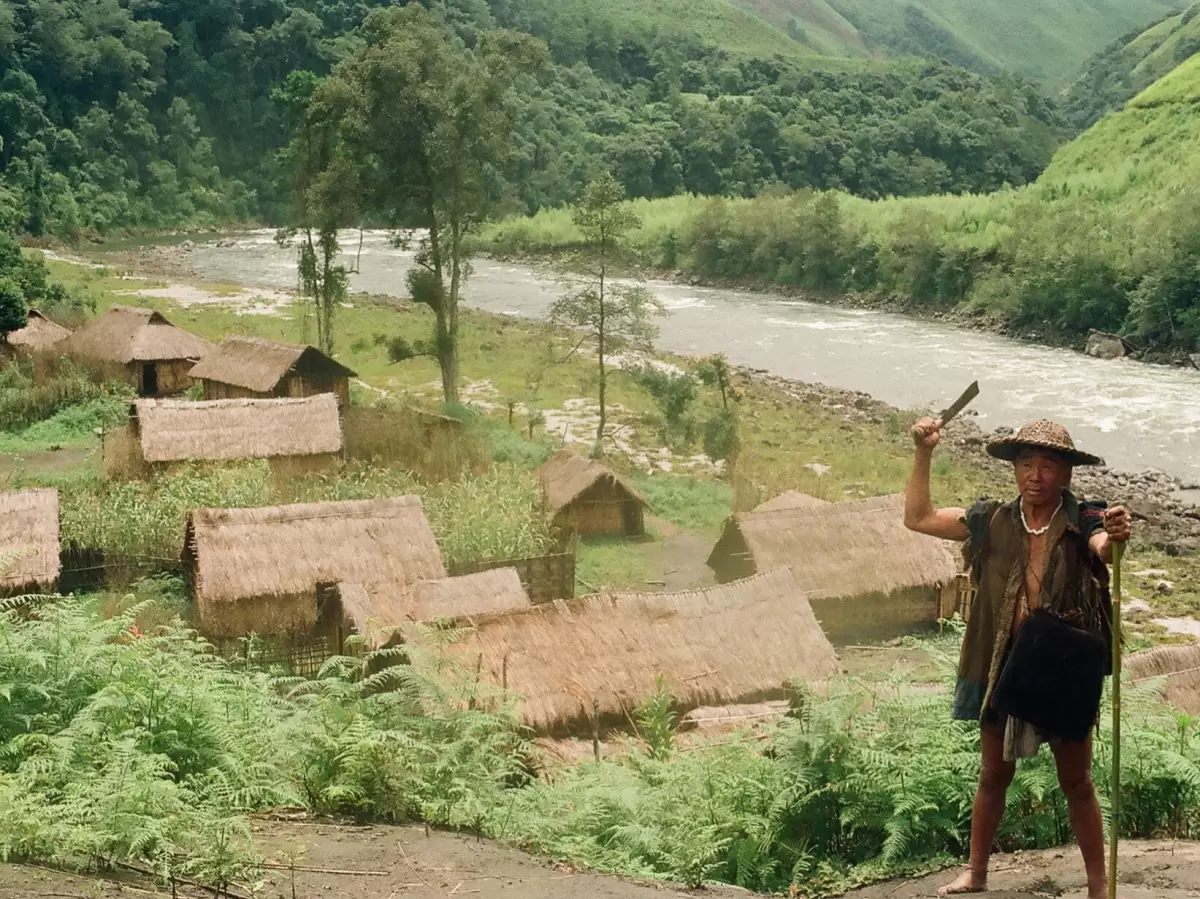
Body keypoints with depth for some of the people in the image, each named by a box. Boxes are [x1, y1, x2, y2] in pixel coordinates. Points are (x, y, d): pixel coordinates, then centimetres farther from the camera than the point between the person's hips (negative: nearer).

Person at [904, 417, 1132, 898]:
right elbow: (918, 518, 3)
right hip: (1002, 667, 3)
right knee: (993, 777, 16)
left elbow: (1104, 549, -31)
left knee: (1077, 783, 9)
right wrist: (923, 454, -6)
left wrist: (1115, 537, -56)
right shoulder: (992, 522, 0)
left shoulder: (1081, 522, -9)